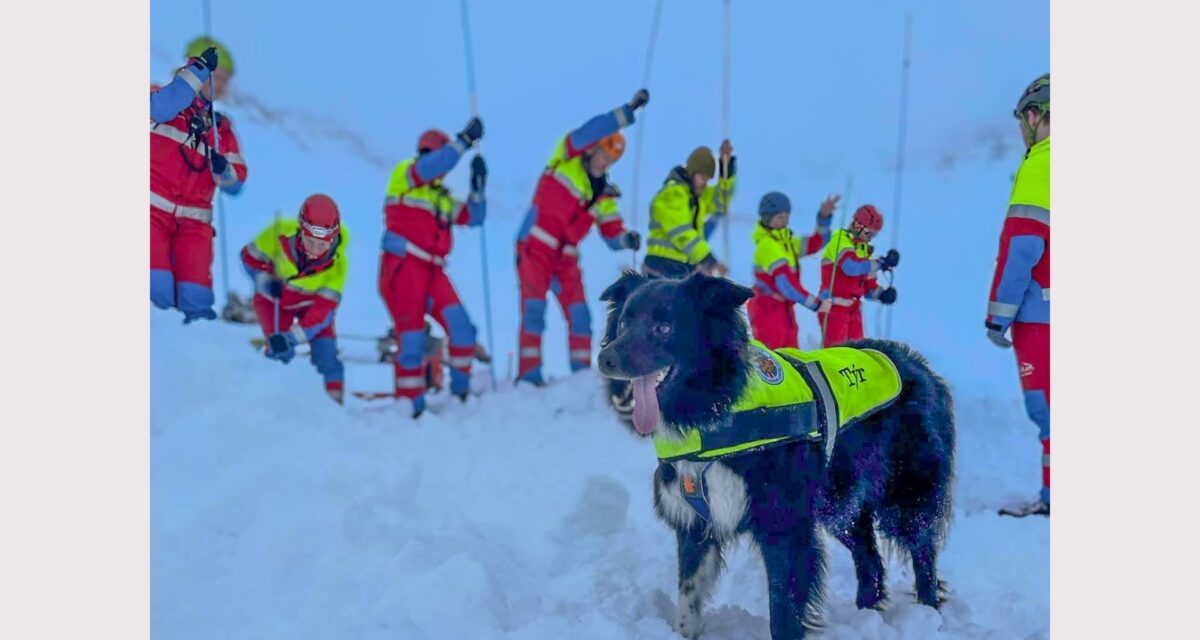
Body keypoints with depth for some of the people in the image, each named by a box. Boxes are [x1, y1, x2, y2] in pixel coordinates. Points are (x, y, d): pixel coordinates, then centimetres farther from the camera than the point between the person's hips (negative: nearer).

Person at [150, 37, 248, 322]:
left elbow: (235, 184, 12)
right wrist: (198, 71, -19)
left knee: (197, 300, -9)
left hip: (193, 223, 4)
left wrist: (222, 170, -11)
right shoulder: (164, 98, 8)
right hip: (154, 211, -4)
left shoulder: (221, 129, 18)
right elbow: (162, 108, -20)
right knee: (158, 291, -19)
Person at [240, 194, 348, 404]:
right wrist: (266, 282, -28)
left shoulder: (337, 263, -32)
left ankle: (335, 399, 9)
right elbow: (250, 255, -12)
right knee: (280, 351, -13)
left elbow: (322, 310, -31)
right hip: (275, 297, 0)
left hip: (313, 301, 0)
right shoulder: (280, 233, -33)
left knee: (325, 353, -10)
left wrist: (292, 337, -39)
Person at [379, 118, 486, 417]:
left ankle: (461, 391, 5)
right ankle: (411, 406, 3)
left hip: (433, 272, 6)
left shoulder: (444, 197, 22)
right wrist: (465, 139, -18)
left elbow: (474, 217, 15)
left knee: (461, 329, -11)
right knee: (412, 341, -8)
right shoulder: (404, 175, 3)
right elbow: (432, 166, -17)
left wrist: (478, 185, 2)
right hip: (402, 268, -6)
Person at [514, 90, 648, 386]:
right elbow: (591, 132, -21)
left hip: (566, 258, 5)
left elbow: (612, 234, 7)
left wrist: (627, 239, -17)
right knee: (534, 310, -12)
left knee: (580, 315, 0)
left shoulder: (604, 193, 10)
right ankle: (529, 375, -11)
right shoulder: (566, 159, -3)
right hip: (534, 248, -5)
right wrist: (628, 111, -26)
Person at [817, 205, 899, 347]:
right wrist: (881, 263, -24)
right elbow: (851, 266, -27)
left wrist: (882, 293, -4)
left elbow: (869, 287, 17)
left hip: (854, 308, 8)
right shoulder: (841, 240, -7)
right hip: (834, 306, -8)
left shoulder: (865, 250, 16)